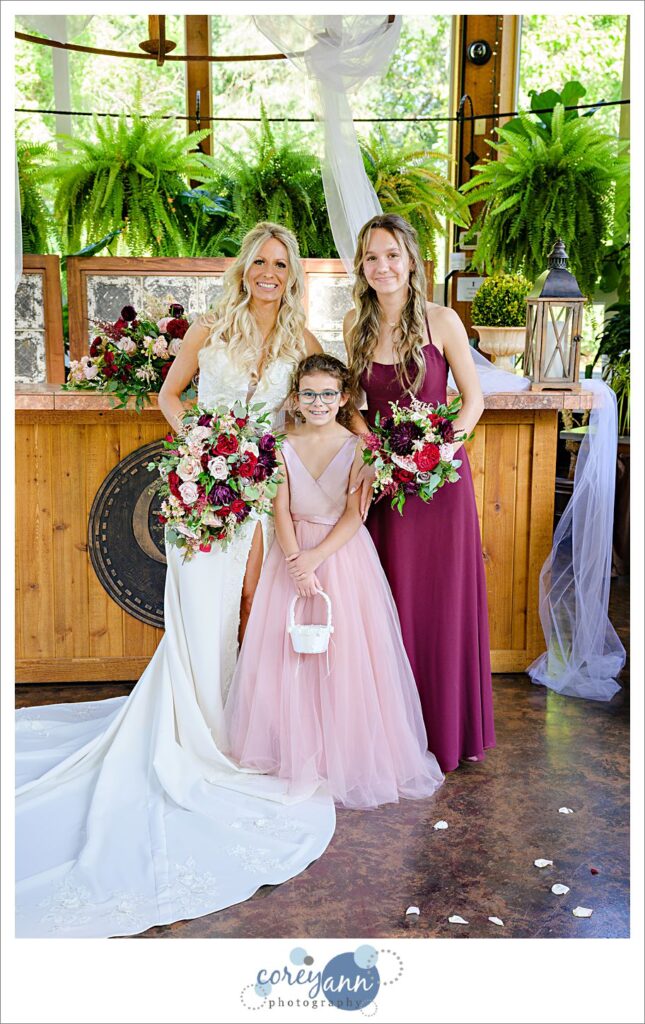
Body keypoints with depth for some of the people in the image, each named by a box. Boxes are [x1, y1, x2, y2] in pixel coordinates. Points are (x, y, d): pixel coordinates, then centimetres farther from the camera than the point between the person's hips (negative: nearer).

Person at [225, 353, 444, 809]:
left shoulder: (357, 447, -4)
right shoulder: (284, 446, 2)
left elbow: (354, 515, -9)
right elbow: (282, 510, -4)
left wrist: (317, 556, -20)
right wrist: (297, 563, -17)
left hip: (344, 554, -2)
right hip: (294, 553, 3)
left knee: (345, 654, -2)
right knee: (287, 654, 5)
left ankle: (347, 752, 14)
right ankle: (295, 749, 22)